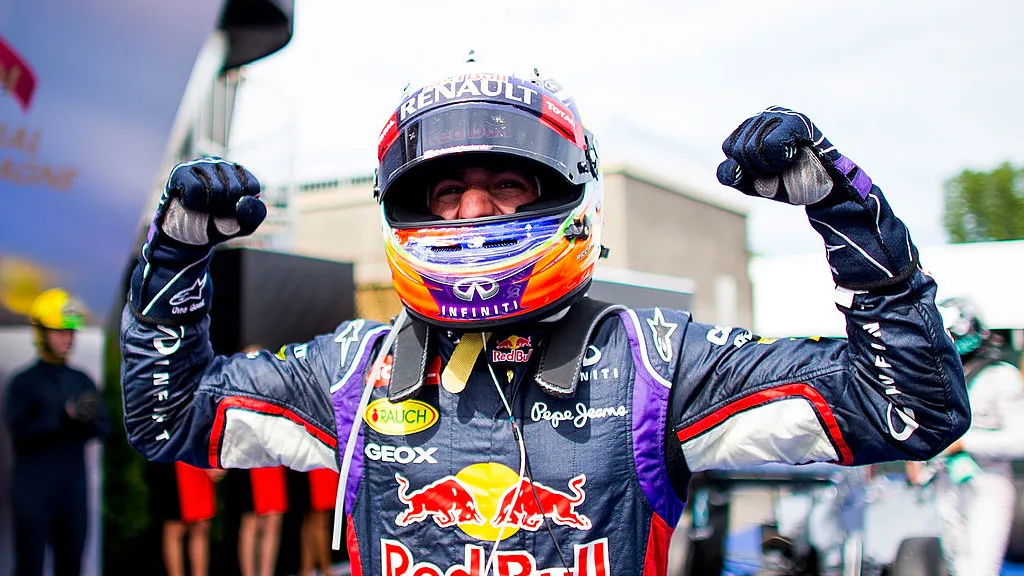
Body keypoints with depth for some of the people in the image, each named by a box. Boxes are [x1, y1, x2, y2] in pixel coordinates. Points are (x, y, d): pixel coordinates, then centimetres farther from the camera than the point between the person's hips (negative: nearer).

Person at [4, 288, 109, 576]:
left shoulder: (82, 381, 7)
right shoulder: (24, 382, -5)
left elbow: (103, 428, 1)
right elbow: (20, 432, -16)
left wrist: (89, 418, -20)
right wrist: (64, 417, -25)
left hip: (74, 490, 4)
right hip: (33, 494, -4)